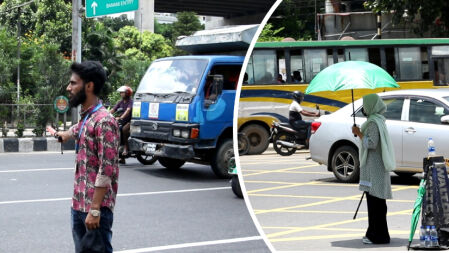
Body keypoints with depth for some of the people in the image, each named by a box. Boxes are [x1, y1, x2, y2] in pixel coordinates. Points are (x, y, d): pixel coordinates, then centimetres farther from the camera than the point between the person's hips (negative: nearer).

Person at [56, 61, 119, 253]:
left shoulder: (103, 121, -16)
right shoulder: (85, 118, 12)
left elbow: (107, 171, -20)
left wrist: (95, 209, -22)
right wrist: (62, 134, 61)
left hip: (97, 207, -9)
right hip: (78, 204, 9)